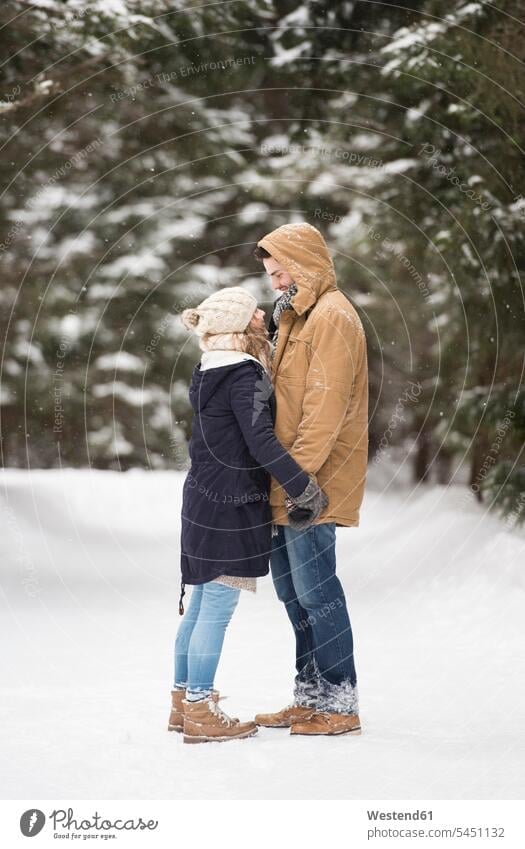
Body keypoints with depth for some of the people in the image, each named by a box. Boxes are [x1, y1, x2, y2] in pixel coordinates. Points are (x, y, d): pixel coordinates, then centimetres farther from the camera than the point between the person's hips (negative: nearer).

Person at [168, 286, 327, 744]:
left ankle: (184, 702, 23)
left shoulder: (209, 372, 11)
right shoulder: (245, 375, -16)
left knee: (201, 603, 16)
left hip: (203, 499, 9)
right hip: (232, 505, -9)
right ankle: (200, 714, 0)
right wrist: (306, 489, -21)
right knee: (218, 608, -4)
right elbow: (261, 442, -24)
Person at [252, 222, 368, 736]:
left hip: (313, 482, -10)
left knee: (314, 589, -6)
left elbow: (326, 406, -21)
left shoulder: (332, 317, -13)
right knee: (291, 587, 14)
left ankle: (340, 705, 1)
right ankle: (309, 698, 22)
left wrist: (298, 472, -25)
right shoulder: (295, 317, 20)